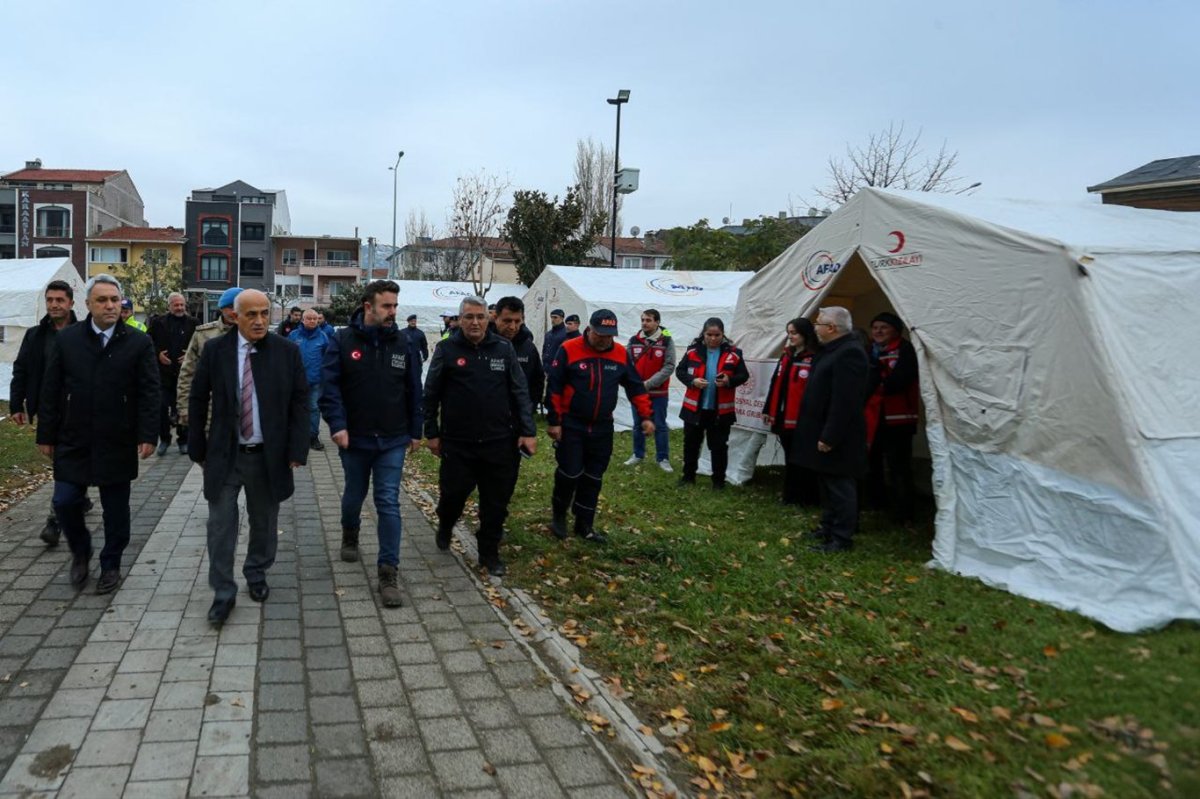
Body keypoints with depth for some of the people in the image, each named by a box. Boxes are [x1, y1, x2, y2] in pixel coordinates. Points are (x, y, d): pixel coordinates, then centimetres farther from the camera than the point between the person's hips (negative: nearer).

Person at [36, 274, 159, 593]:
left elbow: (149, 393, -6)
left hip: (117, 444, -1)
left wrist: (147, 436, -13)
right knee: (64, 502, 2)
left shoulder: (139, 342, -3)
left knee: (116, 510, 8)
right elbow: (51, 391, 4)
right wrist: (46, 435, 2)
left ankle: (111, 564, 26)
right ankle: (80, 552, 30)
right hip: (73, 441, 2)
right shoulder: (66, 339, 2)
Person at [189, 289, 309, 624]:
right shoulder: (215, 350, -3)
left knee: (264, 522, 14)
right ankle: (223, 593, 13)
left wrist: (296, 450, -7)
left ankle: (257, 575, 35)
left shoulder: (288, 351, -4)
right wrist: (198, 448, 1)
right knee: (221, 525, 2)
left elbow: (299, 403, -2)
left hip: (269, 455, 0)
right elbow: (197, 400, 4)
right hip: (224, 455, 0)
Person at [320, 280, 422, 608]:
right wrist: (337, 425, -17)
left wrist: (415, 431, 6)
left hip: (392, 440, 0)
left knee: (388, 503, -3)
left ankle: (388, 572, 2)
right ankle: (350, 535, 50)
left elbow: (414, 391, 5)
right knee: (354, 495, 19)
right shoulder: (343, 340, -6)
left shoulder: (404, 343, -1)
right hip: (354, 438, 0)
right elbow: (330, 386, -8)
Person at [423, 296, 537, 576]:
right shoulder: (446, 349, -2)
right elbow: (431, 394, 3)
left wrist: (528, 431, -2)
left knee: (496, 502, 8)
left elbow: (520, 392, 3)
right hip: (457, 442, -1)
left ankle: (490, 553, 26)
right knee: (453, 493, 7)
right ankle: (445, 527, 40)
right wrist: (431, 433, 3)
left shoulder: (504, 348, 2)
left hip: (499, 442, 2)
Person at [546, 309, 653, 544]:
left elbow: (635, 387, 8)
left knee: (593, 478, 9)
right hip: (571, 425, -4)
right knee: (570, 473, -3)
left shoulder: (621, 354, 1)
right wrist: (554, 422, -9)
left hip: (602, 427, 4)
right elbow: (554, 387, -9)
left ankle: (584, 525, 22)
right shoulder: (569, 349, -12)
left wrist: (645, 416, 1)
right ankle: (559, 515, 22)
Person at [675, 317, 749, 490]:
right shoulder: (693, 350, -2)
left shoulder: (733, 353, -5)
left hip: (721, 410, -1)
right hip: (694, 407, 1)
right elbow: (680, 371, 1)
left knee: (719, 446, 7)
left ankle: (719, 480, 20)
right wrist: (692, 381, -18)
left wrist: (729, 381, -21)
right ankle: (688, 475, 28)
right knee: (691, 443, 13)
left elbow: (744, 375, -1)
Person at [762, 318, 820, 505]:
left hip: (801, 419, -7)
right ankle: (791, 495, 24)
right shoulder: (786, 356, 14)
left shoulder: (814, 359, -12)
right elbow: (775, 384, 16)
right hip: (783, 416, 7)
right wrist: (768, 410, 16)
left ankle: (805, 497, 13)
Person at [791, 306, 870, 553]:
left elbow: (844, 401, -25)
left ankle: (841, 539, 5)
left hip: (835, 438, -10)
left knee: (839, 487, -2)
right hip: (823, 432, 11)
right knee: (828, 485, 19)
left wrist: (829, 437, -24)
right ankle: (829, 528, 30)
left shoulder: (848, 353, -20)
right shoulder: (832, 350, 14)